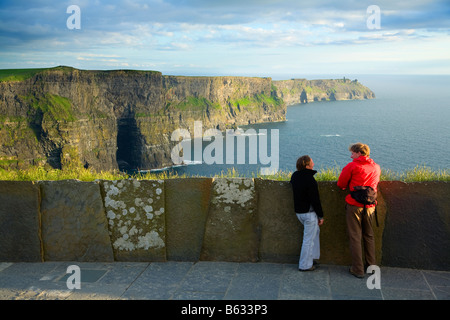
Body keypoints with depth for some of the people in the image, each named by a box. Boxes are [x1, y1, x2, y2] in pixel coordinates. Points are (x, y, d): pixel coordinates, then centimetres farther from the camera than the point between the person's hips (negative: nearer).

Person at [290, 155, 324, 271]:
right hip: (309, 213, -8)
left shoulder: (295, 176, 3)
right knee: (309, 238, 2)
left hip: (298, 211, 8)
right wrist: (321, 216, -8)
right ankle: (305, 265, 10)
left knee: (315, 230, 25)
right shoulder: (310, 180, -23)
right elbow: (315, 200, -18)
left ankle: (312, 257, 29)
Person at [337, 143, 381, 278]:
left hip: (354, 205, -5)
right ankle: (372, 266, 24)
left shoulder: (352, 166, -8)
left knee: (355, 237, 2)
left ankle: (358, 269, 4)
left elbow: (341, 184, -2)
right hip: (370, 206, 5)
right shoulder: (376, 167, 9)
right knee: (369, 236, 18)